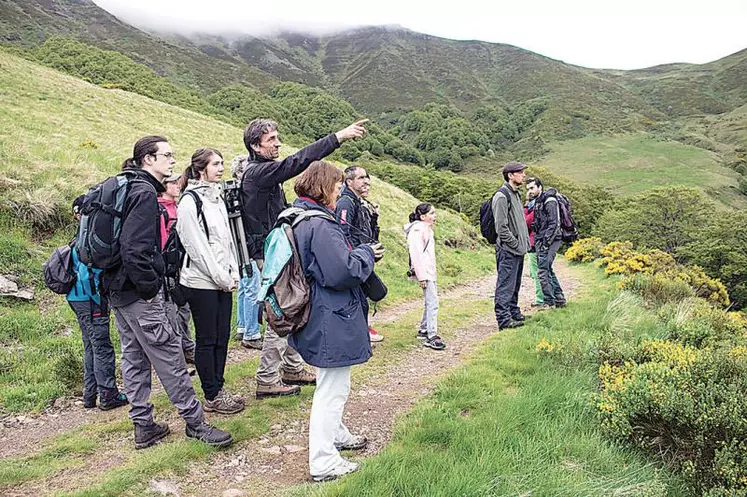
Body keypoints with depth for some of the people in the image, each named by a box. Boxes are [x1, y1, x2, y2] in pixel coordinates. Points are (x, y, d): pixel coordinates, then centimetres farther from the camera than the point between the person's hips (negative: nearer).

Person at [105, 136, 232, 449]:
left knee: (133, 357, 14)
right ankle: (195, 423, 8)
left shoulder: (124, 187, 14)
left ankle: (143, 426, 24)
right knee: (169, 357, -2)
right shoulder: (145, 192, -17)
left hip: (118, 291, 10)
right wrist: (149, 288, -17)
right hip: (139, 293, -10)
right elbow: (134, 247, -26)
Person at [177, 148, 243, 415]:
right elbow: (197, 247, -15)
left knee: (222, 336, 11)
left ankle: (218, 389, 23)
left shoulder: (217, 197, 14)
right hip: (201, 282, -8)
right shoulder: (190, 201, -11)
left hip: (222, 280, 8)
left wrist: (233, 274, 5)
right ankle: (212, 397, 12)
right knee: (207, 340, 2)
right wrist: (222, 278, -13)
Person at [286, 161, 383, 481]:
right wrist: (366, 253, -10)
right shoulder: (320, 226, -24)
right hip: (332, 321, -11)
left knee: (333, 384, 27)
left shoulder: (300, 219, 9)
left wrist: (359, 253, 7)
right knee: (333, 388, 2)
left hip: (318, 318, 11)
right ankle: (323, 463, 14)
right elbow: (343, 272, -27)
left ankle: (336, 435, 45)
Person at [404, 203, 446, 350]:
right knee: (432, 302, -12)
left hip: (430, 271, 11)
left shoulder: (426, 229, 17)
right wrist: (421, 276, -22)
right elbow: (416, 254, -20)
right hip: (424, 272, -11)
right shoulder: (417, 229, -14)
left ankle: (424, 330, 30)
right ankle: (431, 337, -11)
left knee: (429, 301, 18)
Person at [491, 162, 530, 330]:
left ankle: (514, 313, 28)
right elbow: (501, 227, -19)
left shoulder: (516, 194, 17)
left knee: (515, 284, 18)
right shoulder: (502, 196, -15)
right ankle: (504, 319, -1)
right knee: (505, 285, -5)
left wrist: (525, 242, 15)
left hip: (518, 250, 10)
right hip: (508, 250, -10)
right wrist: (516, 244, -16)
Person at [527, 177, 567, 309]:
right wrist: (538, 241, 13)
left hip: (550, 240, -10)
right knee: (548, 270, 14)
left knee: (543, 271, -9)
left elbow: (554, 224, -18)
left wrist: (546, 243, -19)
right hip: (541, 241, 10)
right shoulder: (537, 202, 17)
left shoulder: (549, 201, -12)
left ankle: (550, 302, -2)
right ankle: (560, 299, 22)